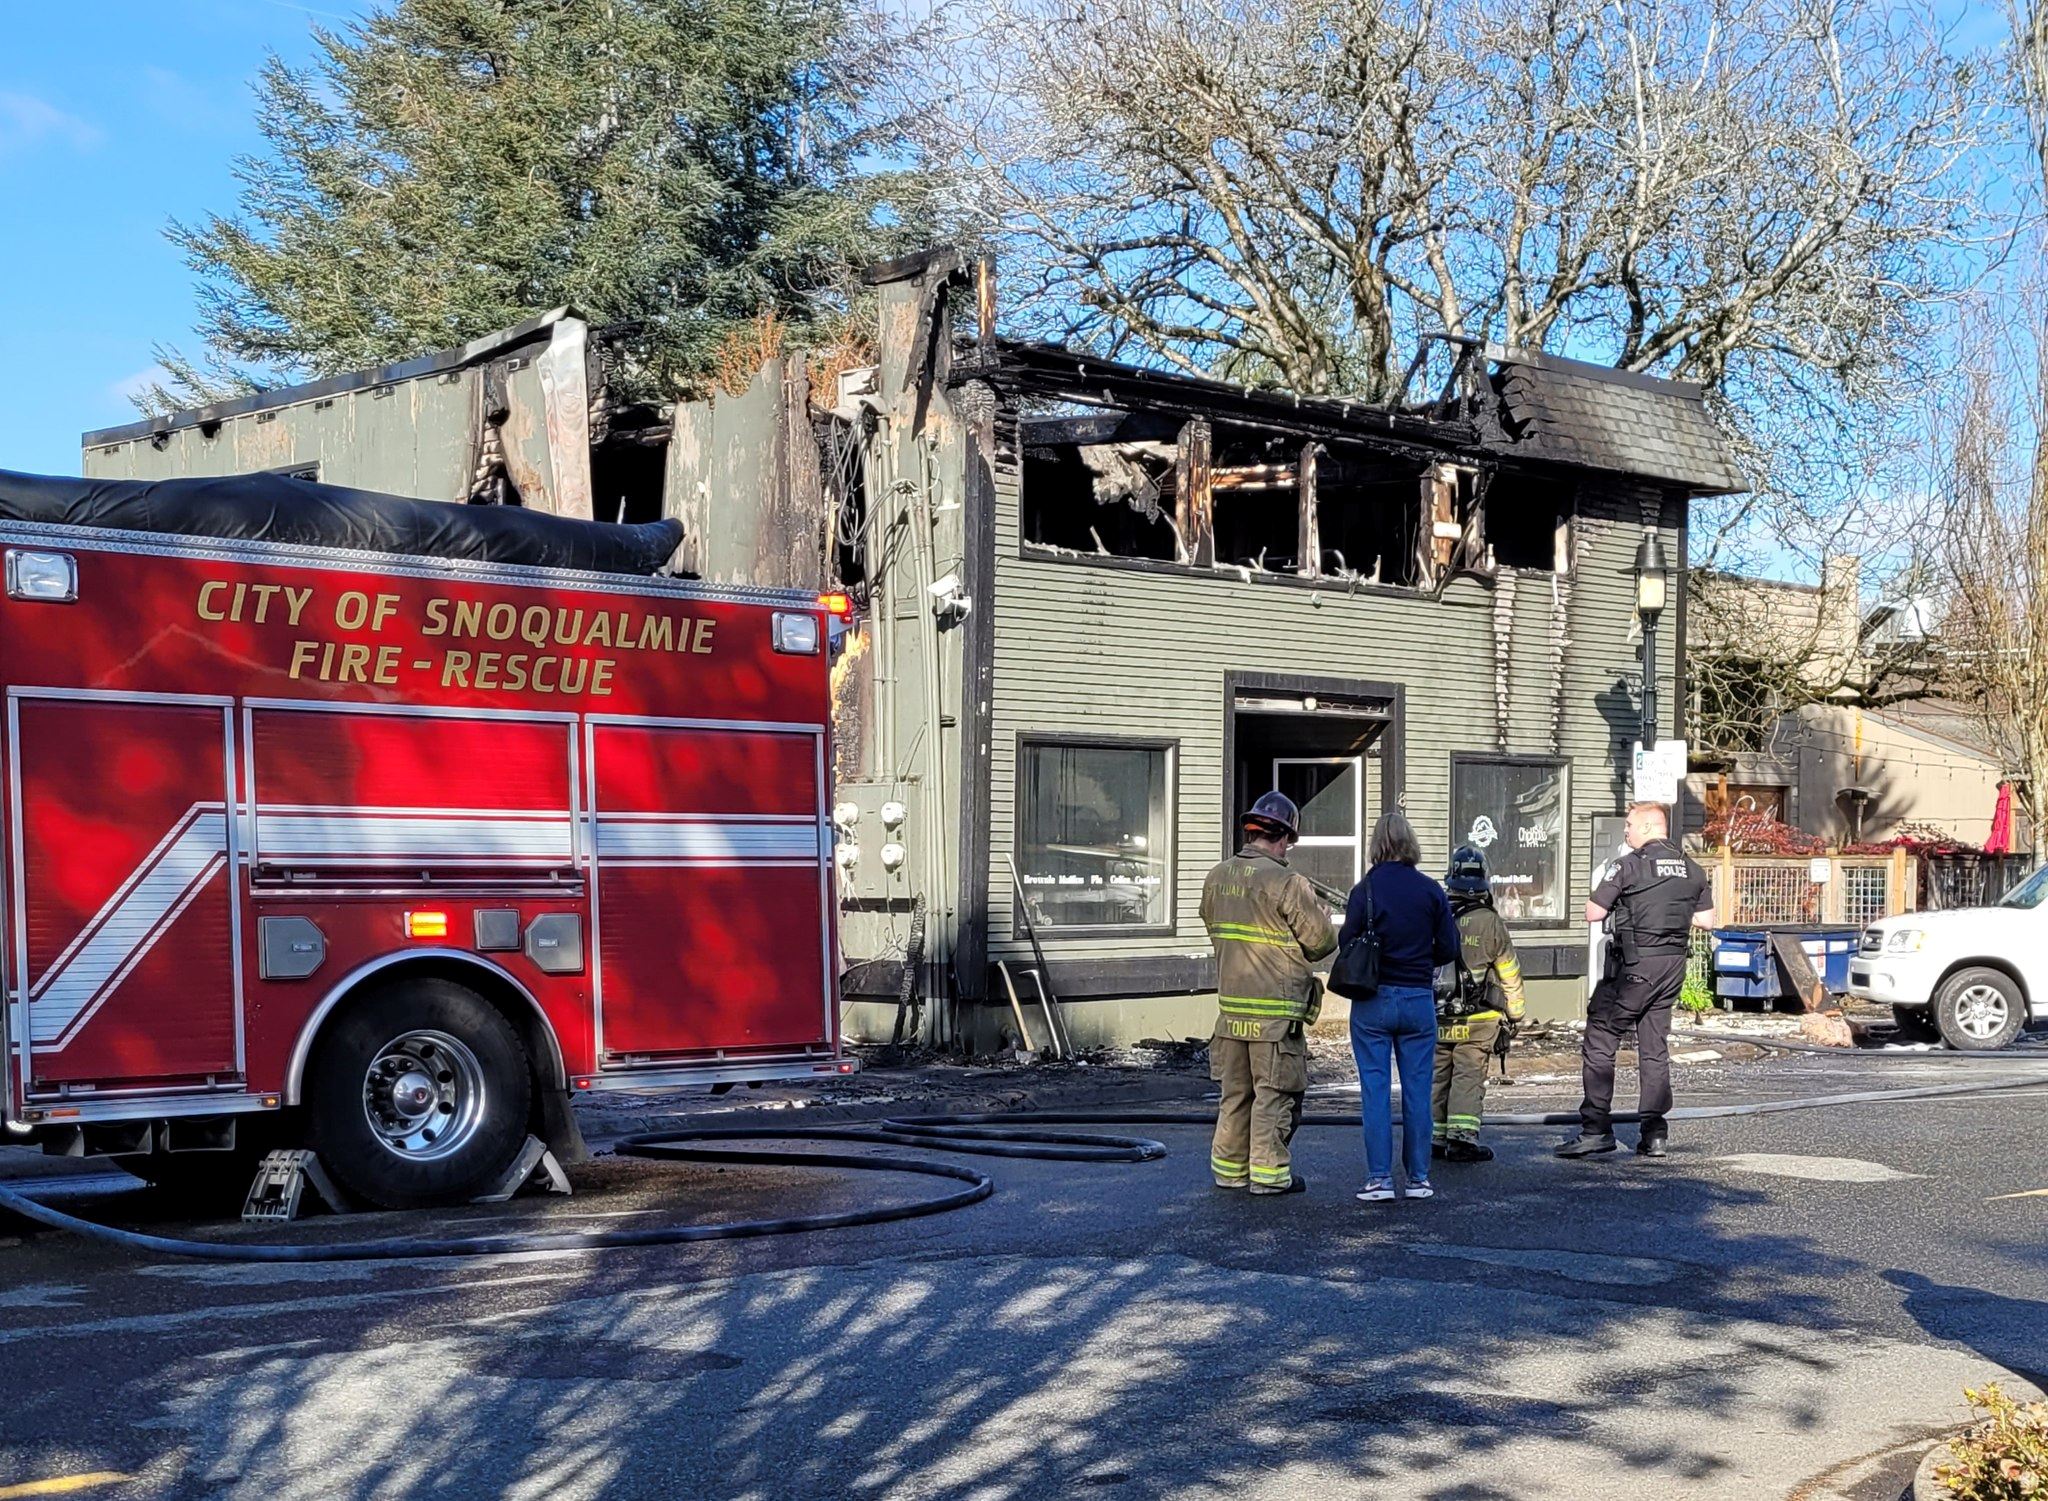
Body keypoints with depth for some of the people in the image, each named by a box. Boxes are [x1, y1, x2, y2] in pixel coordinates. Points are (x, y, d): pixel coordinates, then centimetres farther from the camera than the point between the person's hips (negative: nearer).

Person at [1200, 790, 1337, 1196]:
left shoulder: (1217, 878, 6)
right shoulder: (1288, 883, -15)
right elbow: (1322, 941, -9)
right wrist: (1320, 913, 11)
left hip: (1230, 1006, 6)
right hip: (1276, 1011, -6)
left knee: (1235, 1091, 16)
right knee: (1274, 1093, 4)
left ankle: (1229, 1168, 22)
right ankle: (1269, 1172, 8)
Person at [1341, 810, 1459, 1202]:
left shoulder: (1366, 888, -9)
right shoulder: (1432, 890, -1)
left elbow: (1347, 943, -8)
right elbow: (1449, 949, 0)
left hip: (1373, 1000, -2)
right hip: (1419, 1000, 2)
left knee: (1375, 1089, 3)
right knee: (1417, 1089, 9)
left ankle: (1379, 1177, 1)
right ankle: (1418, 1177, 13)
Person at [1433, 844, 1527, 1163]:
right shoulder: (1490, 923, -8)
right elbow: (1510, 975, -1)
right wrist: (1515, 1016, 12)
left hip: (1436, 1020, 3)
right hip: (1477, 1021, -3)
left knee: (1437, 1077, 11)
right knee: (1468, 1077, -2)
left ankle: (1436, 1138, 14)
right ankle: (1462, 1137, -10)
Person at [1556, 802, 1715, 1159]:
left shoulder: (1630, 865, -10)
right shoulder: (1691, 869, 9)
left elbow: (1593, 913, -9)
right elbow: (1706, 919, 13)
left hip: (1634, 965, -7)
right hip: (1673, 964, 7)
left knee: (1600, 1039, -1)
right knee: (1655, 1046, 11)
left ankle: (1597, 1128, -4)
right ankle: (1654, 1133, 10)